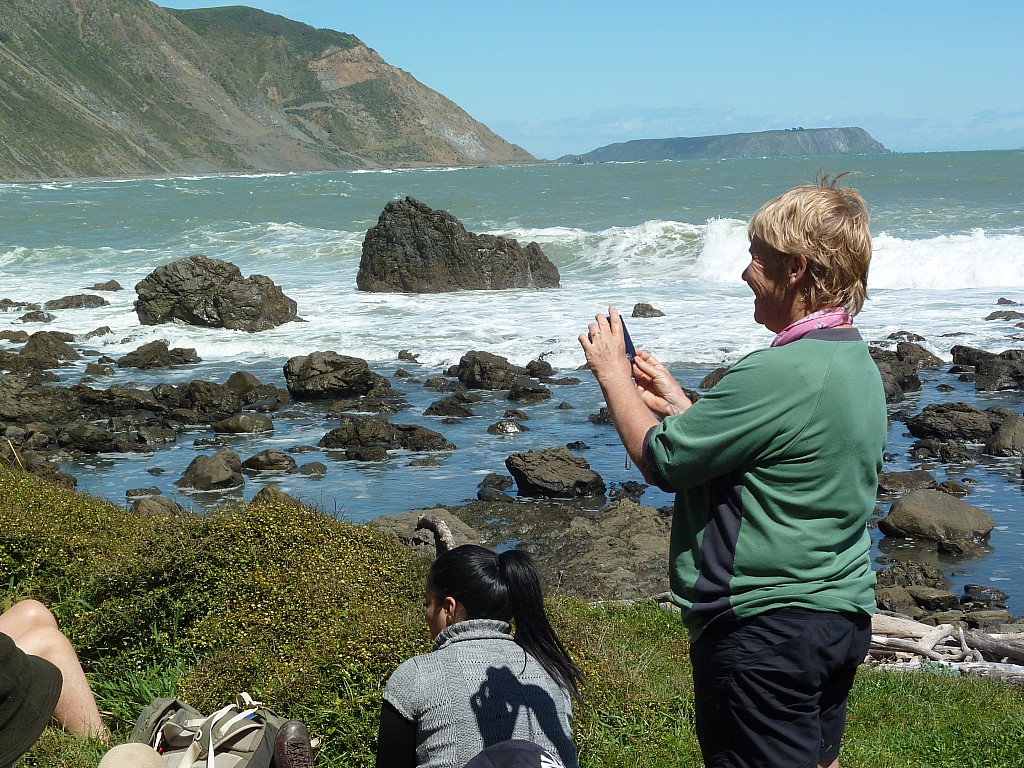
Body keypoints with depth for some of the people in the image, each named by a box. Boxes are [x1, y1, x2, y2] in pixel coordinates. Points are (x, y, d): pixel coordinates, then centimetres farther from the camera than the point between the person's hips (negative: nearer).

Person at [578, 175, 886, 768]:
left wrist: (611, 373, -3)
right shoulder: (859, 363, 8)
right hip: (842, 614, 10)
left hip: (766, 626, -10)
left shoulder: (780, 374, -24)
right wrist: (675, 401, 14)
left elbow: (661, 458, -17)